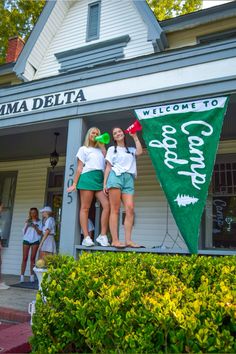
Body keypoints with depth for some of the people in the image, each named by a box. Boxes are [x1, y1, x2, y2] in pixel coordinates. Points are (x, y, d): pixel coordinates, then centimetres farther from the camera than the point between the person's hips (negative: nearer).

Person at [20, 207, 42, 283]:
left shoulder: (39, 222, 8)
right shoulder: (27, 221, 13)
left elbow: (40, 233, 0)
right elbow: (24, 232, 8)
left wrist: (35, 227, -13)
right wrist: (26, 225, -6)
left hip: (35, 241, -1)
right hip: (26, 240, 1)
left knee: (32, 258, -1)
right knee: (25, 258, -3)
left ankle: (32, 276, 1)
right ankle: (22, 276, -2)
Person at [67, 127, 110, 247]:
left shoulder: (100, 150, 28)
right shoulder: (83, 149, 16)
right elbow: (79, 168, 9)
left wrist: (102, 145, 14)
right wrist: (74, 184, 1)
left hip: (100, 179, 4)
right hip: (88, 177, -4)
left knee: (107, 205, -13)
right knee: (85, 208, -7)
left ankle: (103, 236, -9)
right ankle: (86, 237, -8)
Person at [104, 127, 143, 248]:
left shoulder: (131, 150, 25)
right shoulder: (112, 149, 20)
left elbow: (139, 152, 2)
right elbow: (108, 167, 13)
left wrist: (135, 137, 13)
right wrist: (104, 183, 2)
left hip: (129, 179, 2)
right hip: (116, 176, -2)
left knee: (130, 209, -13)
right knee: (115, 210, -10)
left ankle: (128, 240, -15)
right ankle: (115, 240, -14)